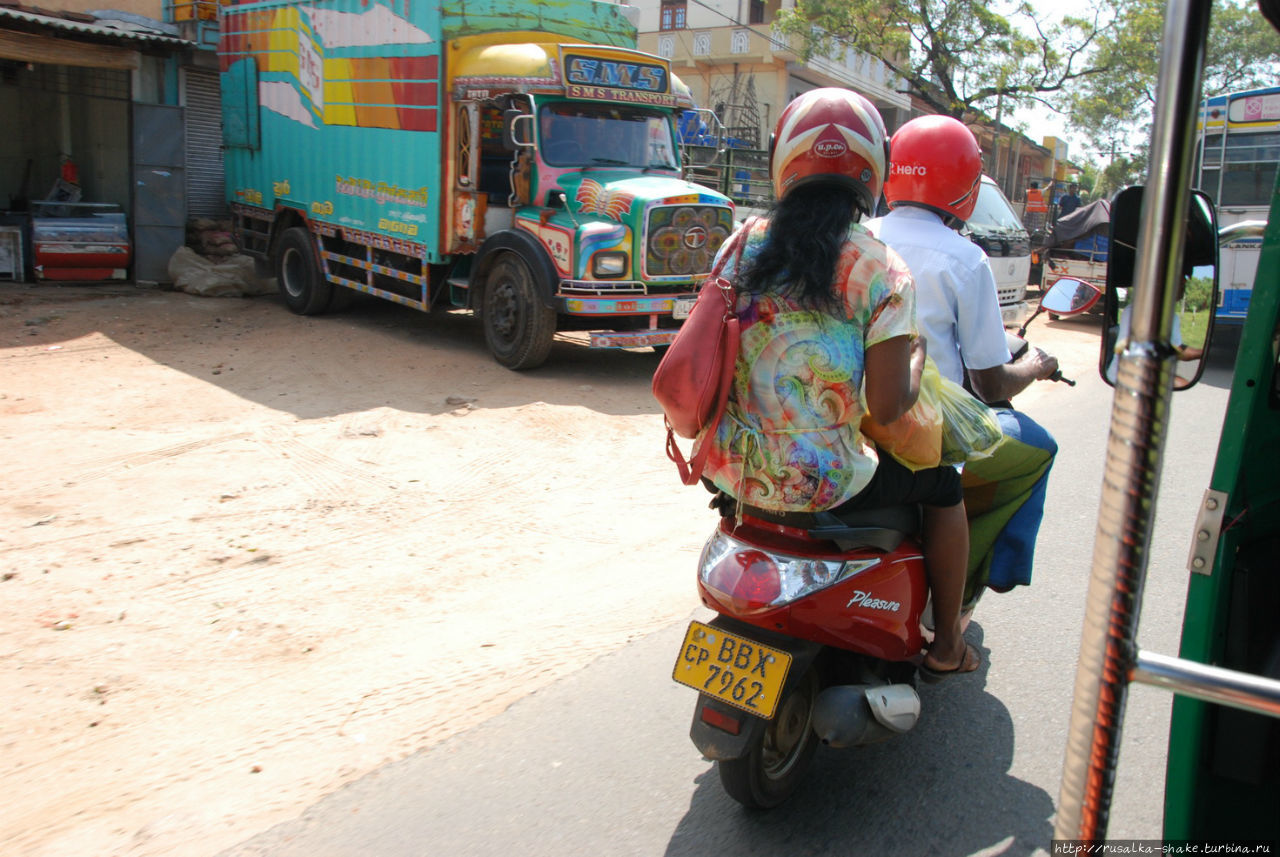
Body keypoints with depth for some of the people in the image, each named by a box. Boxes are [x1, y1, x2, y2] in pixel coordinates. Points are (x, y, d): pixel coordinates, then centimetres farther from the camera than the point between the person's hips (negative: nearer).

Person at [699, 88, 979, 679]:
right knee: (943, 486, 23)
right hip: (823, 484, -5)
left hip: (731, 469, 5)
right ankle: (946, 647, 36)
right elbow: (886, 408, -14)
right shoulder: (883, 274, -12)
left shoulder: (741, 243, 1)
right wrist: (916, 354, 6)